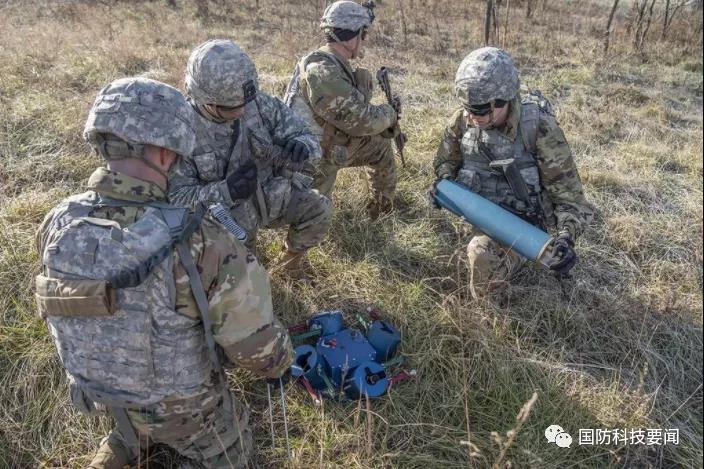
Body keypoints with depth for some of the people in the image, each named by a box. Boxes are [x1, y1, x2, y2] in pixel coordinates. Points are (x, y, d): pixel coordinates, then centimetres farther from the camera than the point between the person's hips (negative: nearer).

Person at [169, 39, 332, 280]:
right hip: (224, 211, -3)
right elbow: (176, 197, -17)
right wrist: (226, 190, -33)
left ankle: (292, 259, 15)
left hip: (270, 194, 4)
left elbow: (307, 138, -7)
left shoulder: (260, 103, -14)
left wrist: (302, 147, -33)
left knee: (319, 209, -16)